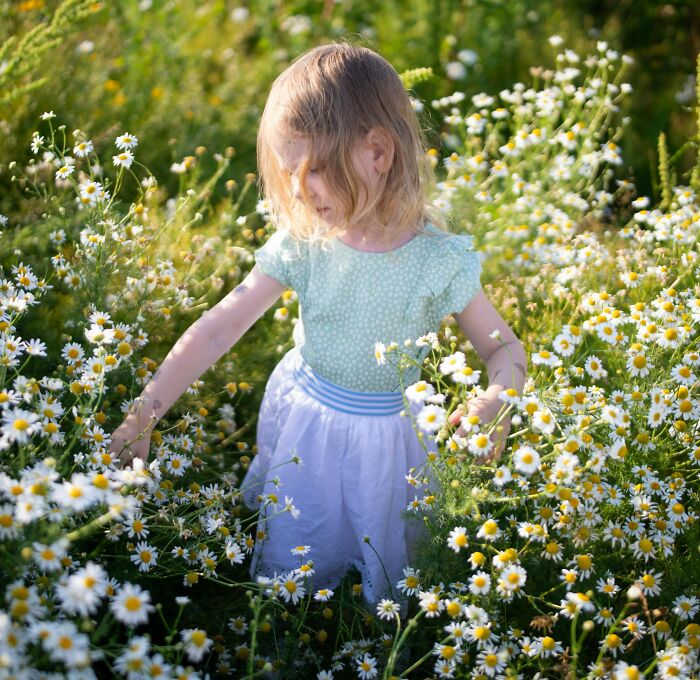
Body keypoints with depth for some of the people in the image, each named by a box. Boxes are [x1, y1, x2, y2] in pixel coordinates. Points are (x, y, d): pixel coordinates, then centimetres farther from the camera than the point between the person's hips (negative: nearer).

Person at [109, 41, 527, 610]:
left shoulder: (438, 260, -20)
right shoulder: (303, 244, -16)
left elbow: (505, 349, -12)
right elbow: (217, 330, -16)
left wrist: (496, 402, -36)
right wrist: (143, 415, -19)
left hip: (388, 435, -1)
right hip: (302, 422, 2)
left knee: (387, 573, 16)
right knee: (288, 573, 14)